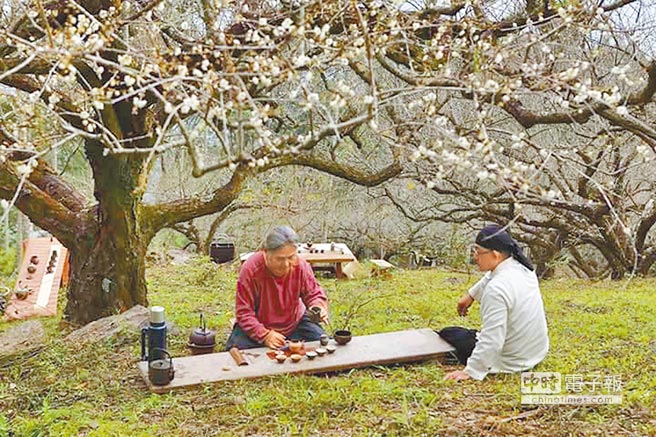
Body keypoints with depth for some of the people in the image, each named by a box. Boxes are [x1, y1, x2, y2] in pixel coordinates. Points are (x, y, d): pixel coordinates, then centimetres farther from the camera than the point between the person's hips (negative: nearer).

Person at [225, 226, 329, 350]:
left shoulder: (301, 265, -16)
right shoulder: (250, 269, -25)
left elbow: (314, 294, -3)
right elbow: (244, 312, -21)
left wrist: (319, 307, -27)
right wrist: (265, 335, -33)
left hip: (295, 322, 3)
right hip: (259, 325, -2)